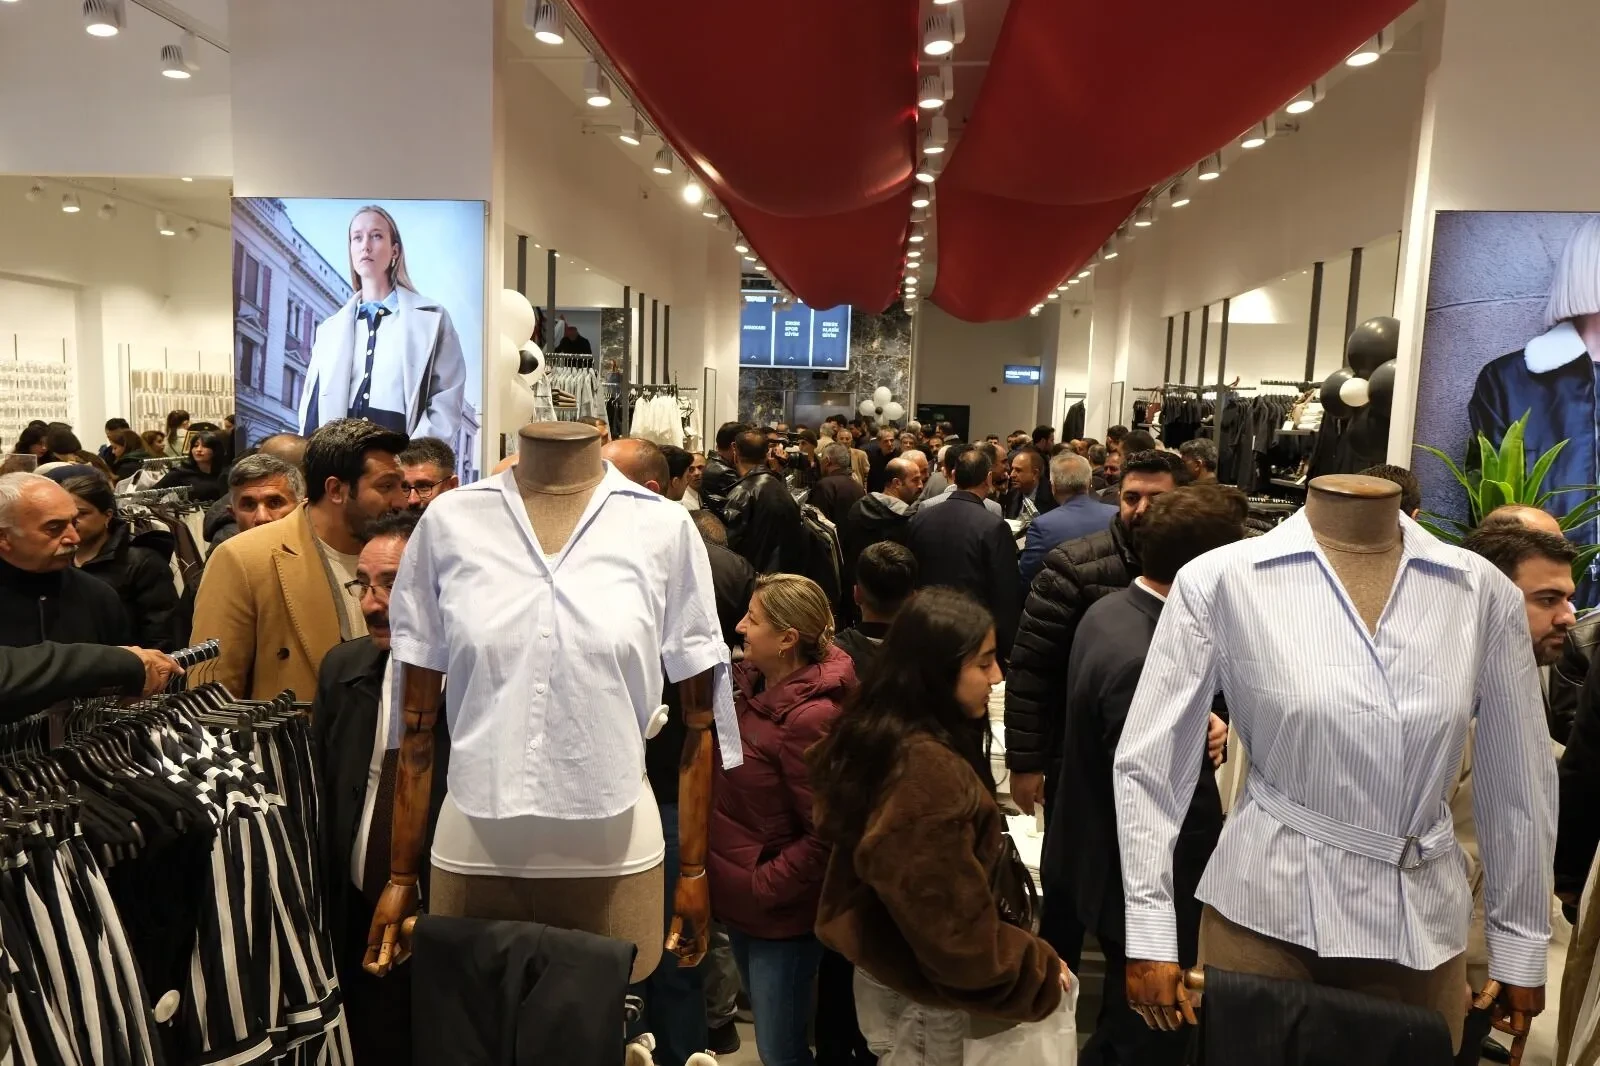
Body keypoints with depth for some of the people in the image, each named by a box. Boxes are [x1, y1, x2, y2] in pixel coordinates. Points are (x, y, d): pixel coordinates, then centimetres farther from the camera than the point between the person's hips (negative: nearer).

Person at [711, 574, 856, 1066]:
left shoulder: (810, 718, -27)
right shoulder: (750, 682, -2)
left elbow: (825, 836, -23)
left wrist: (763, 886, -18)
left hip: (780, 912, -8)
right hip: (738, 896, 8)